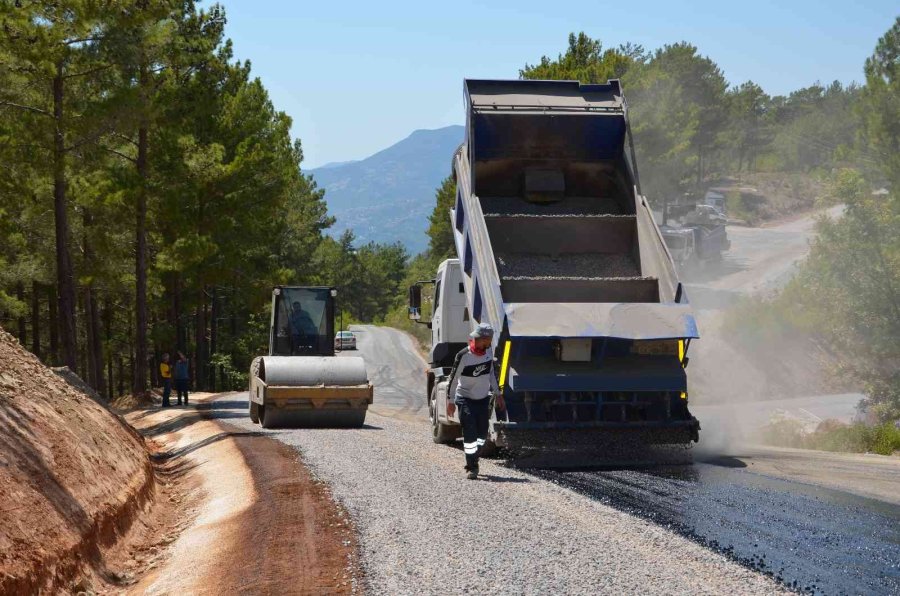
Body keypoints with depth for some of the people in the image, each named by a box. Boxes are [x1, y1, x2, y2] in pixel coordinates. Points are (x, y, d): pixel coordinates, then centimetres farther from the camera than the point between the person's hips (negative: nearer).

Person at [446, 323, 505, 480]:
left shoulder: (489, 351, 0)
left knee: (482, 434, 8)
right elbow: (453, 378, -11)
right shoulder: (463, 356, -19)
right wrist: (450, 401, -9)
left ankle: (472, 462, 25)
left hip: (483, 399, 6)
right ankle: (471, 467, -8)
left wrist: (498, 394, 15)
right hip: (465, 400, -6)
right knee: (470, 433, -13)